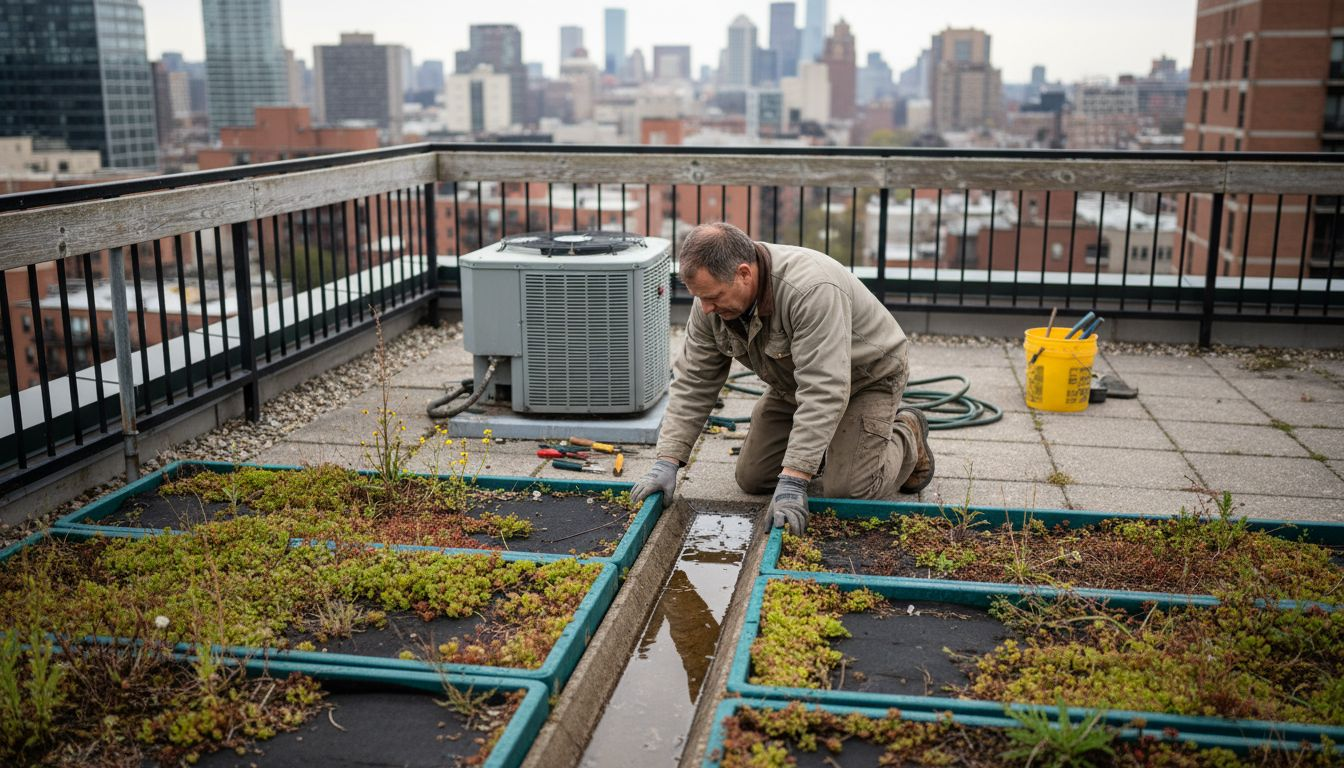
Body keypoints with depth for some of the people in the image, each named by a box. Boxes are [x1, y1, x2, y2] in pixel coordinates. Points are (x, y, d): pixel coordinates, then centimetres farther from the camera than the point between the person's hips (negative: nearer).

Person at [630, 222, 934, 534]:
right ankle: (824, 440, 25)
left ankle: (907, 435, 12)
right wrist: (667, 461, -21)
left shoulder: (811, 290, -41)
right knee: (752, 479, 1)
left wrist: (793, 481, -43)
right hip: (794, 384, 6)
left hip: (865, 377, -6)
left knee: (849, 492, -17)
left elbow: (823, 392, -42)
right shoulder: (712, 300, -18)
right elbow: (694, 383, -12)